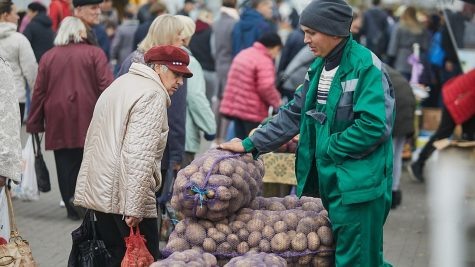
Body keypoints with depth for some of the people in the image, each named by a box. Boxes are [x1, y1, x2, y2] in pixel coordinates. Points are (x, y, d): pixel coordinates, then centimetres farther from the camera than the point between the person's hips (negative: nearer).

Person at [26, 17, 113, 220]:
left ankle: (73, 208, 9)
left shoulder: (48, 57, 8)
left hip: (58, 121, 2)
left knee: (66, 165, 6)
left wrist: (34, 123, 14)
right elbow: (106, 85, -8)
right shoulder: (94, 53, 1)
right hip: (88, 119, -2)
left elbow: (39, 91, 8)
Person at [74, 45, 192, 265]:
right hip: (124, 196, -9)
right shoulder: (152, 94, -12)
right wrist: (134, 208, -23)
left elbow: (92, 141, 24)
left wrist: (88, 193, 27)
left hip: (97, 189, 9)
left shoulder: (121, 83, 20)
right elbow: (140, 154, -22)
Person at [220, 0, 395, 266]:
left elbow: (373, 126, -22)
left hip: (358, 183, -8)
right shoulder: (320, 66, 11)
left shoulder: (365, 66, -15)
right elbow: (293, 114, 15)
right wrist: (250, 145, 8)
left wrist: (328, 148, -13)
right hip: (328, 179, 8)